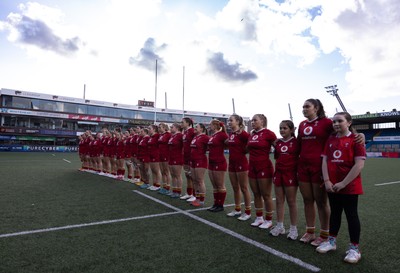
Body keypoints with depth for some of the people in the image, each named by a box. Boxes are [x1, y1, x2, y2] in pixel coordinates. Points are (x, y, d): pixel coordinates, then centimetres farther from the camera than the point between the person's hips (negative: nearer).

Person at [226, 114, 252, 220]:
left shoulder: (242, 133, -14)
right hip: (232, 163, 8)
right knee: (235, 188, 15)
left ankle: (248, 212, 15)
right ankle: (237, 210, 28)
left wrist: (244, 150, -10)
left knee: (244, 188, 2)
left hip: (241, 163, -8)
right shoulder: (230, 134, 9)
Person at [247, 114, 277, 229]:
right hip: (252, 167, 7)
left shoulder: (268, 133, -11)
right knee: (256, 194, 14)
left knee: (266, 195, 4)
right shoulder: (251, 134, 9)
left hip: (264, 168, -7)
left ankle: (268, 220, 19)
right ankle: (259, 218, 28)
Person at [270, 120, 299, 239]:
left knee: (291, 201, 4)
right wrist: (276, 171, 9)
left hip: (291, 173, -4)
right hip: (279, 173, 5)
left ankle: (293, 228, 16)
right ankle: (279, 226, 21)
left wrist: (299, 171, -11)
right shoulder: (278, 142, 8)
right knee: (279, 200, 9)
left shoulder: (296, 142, -5)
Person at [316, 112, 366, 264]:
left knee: (351, 215, 6)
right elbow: (325, 160, 5)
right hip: (332, 186, 5)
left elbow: (359, 164, -15)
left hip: (349, 186, -5)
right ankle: (331, 241, 30)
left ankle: (354, 248, 19)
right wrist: (327, 181, -6)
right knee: (334, 213, 16)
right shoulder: (330, 140, 7)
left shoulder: (355, 139, -9)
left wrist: (343, 183, -15)